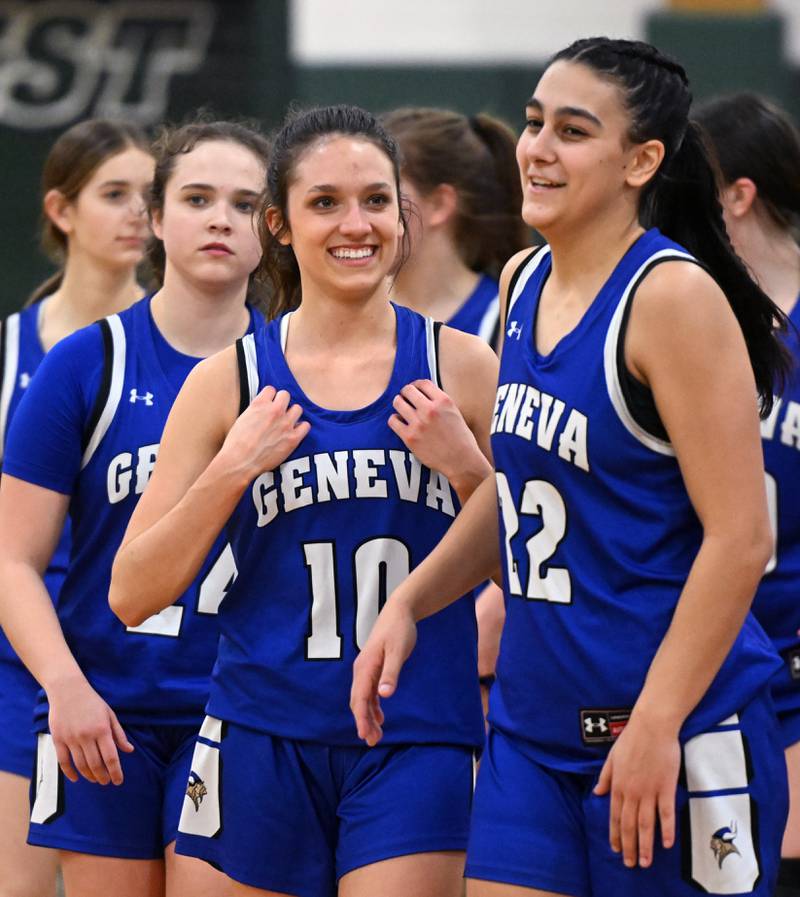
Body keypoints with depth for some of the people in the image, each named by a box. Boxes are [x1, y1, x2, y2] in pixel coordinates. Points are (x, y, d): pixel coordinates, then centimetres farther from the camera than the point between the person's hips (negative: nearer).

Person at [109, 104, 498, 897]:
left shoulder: (460, 368, 4)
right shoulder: (228, 381, 5)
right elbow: (131, 594, 3)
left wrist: (465, 466, -8)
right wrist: (232, 468, -8)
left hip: (418, 741, -1)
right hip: (265, 735, 1)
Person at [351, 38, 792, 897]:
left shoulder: (673, 296, -14)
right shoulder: (524, 281, 9)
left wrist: (656, 725, -21)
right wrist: (408, 602, 14)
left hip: (674, 737, -7)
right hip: (532, 730, 7)